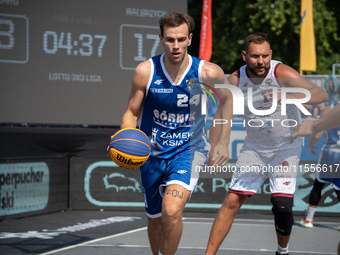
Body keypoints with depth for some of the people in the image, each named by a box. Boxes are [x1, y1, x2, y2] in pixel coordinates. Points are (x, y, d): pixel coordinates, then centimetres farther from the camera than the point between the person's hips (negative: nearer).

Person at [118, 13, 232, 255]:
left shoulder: (208, 73, -15)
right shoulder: (145, 71, -13)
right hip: (153, 152, 2)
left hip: (190, 149, -2)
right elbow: (132, 112, -3)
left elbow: (227, 98, 6)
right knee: (155, 218, 15)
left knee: (171, 211, -25)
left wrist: (223, 142, 4)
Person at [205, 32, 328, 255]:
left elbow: (322, 95, -31)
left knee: (282, 206, -13)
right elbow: (221, 116, 3)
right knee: (232, 202, -6)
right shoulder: (236, 80, -10)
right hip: (254, 148, 3)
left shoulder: (282, 74, -21)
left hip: (286, 147, -3)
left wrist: (287, 97, -45)